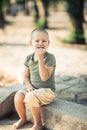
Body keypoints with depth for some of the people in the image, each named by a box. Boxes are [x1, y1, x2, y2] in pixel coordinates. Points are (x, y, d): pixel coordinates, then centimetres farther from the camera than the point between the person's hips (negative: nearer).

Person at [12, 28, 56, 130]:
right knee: (18, 96, -20)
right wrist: (29, 86, -9)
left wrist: (40, 59, -30)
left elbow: (44, 77, -25)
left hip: (47, 91, -6)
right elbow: (26, 76, 12)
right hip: (33, 90, 6)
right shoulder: (29, 58, 4)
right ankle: (23, 118, 10)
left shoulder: (50, 57, -14)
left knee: (30, 97, -32)